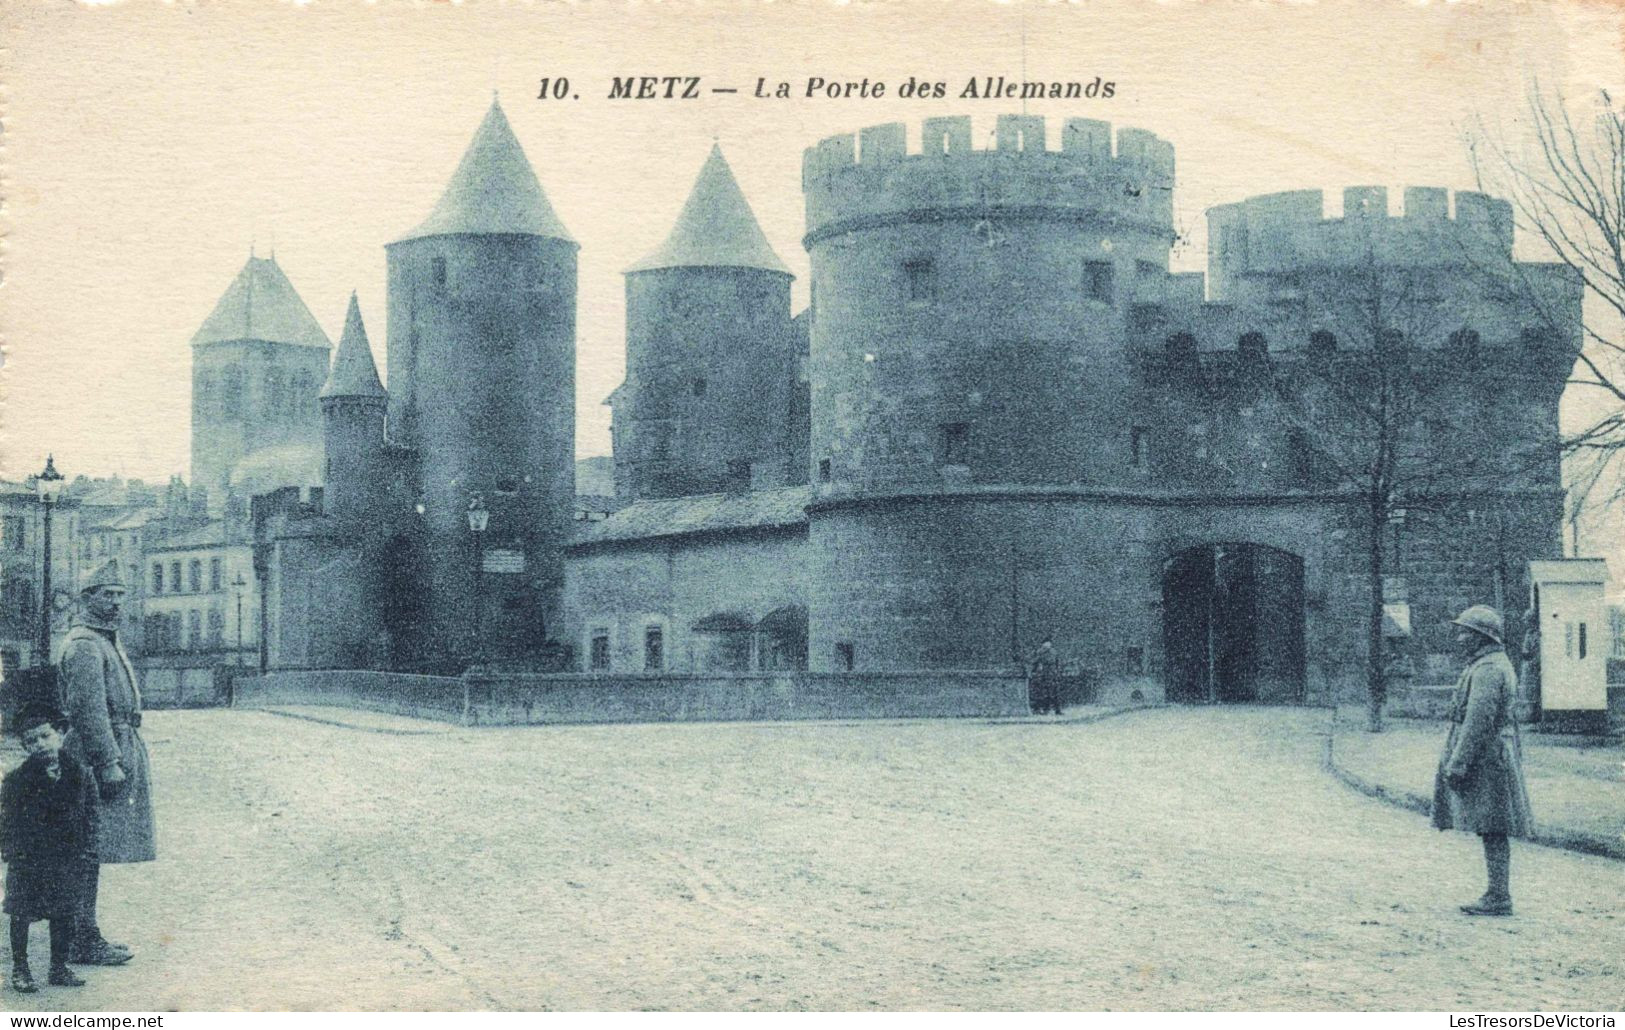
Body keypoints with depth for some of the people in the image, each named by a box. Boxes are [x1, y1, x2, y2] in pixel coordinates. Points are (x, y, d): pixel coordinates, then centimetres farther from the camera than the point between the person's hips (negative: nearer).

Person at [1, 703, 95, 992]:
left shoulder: (79, 774, 0)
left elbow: (90, 815, 5)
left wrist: (85, 851, 1)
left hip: (66, 858, 2)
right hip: (27, 860, -2)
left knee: (64, 913, 8)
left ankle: (59, 968, 21)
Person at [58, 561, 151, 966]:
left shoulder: (108, 641, 19)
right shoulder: (84, 645, -13)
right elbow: (89, 709, -20)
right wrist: (109, 762, -23)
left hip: (120, 748, 10)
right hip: (100, 753, -10)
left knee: (91, 852, 13)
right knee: (89, 852, -7)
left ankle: (86, 934, 18)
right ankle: (85, 941, -4)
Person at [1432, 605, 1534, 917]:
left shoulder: (1488, 669, -16)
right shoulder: (1497, 665, 18)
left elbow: (1478, 720, -22)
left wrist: (1456, 763, -21)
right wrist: (1456, 760, 24)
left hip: (1485, 760, -10)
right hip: (1495, 759, 10)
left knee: (1493, 831, -8)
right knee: (1493, 832, 11)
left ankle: (1499, 898, -6)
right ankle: (1497, 895, 14)